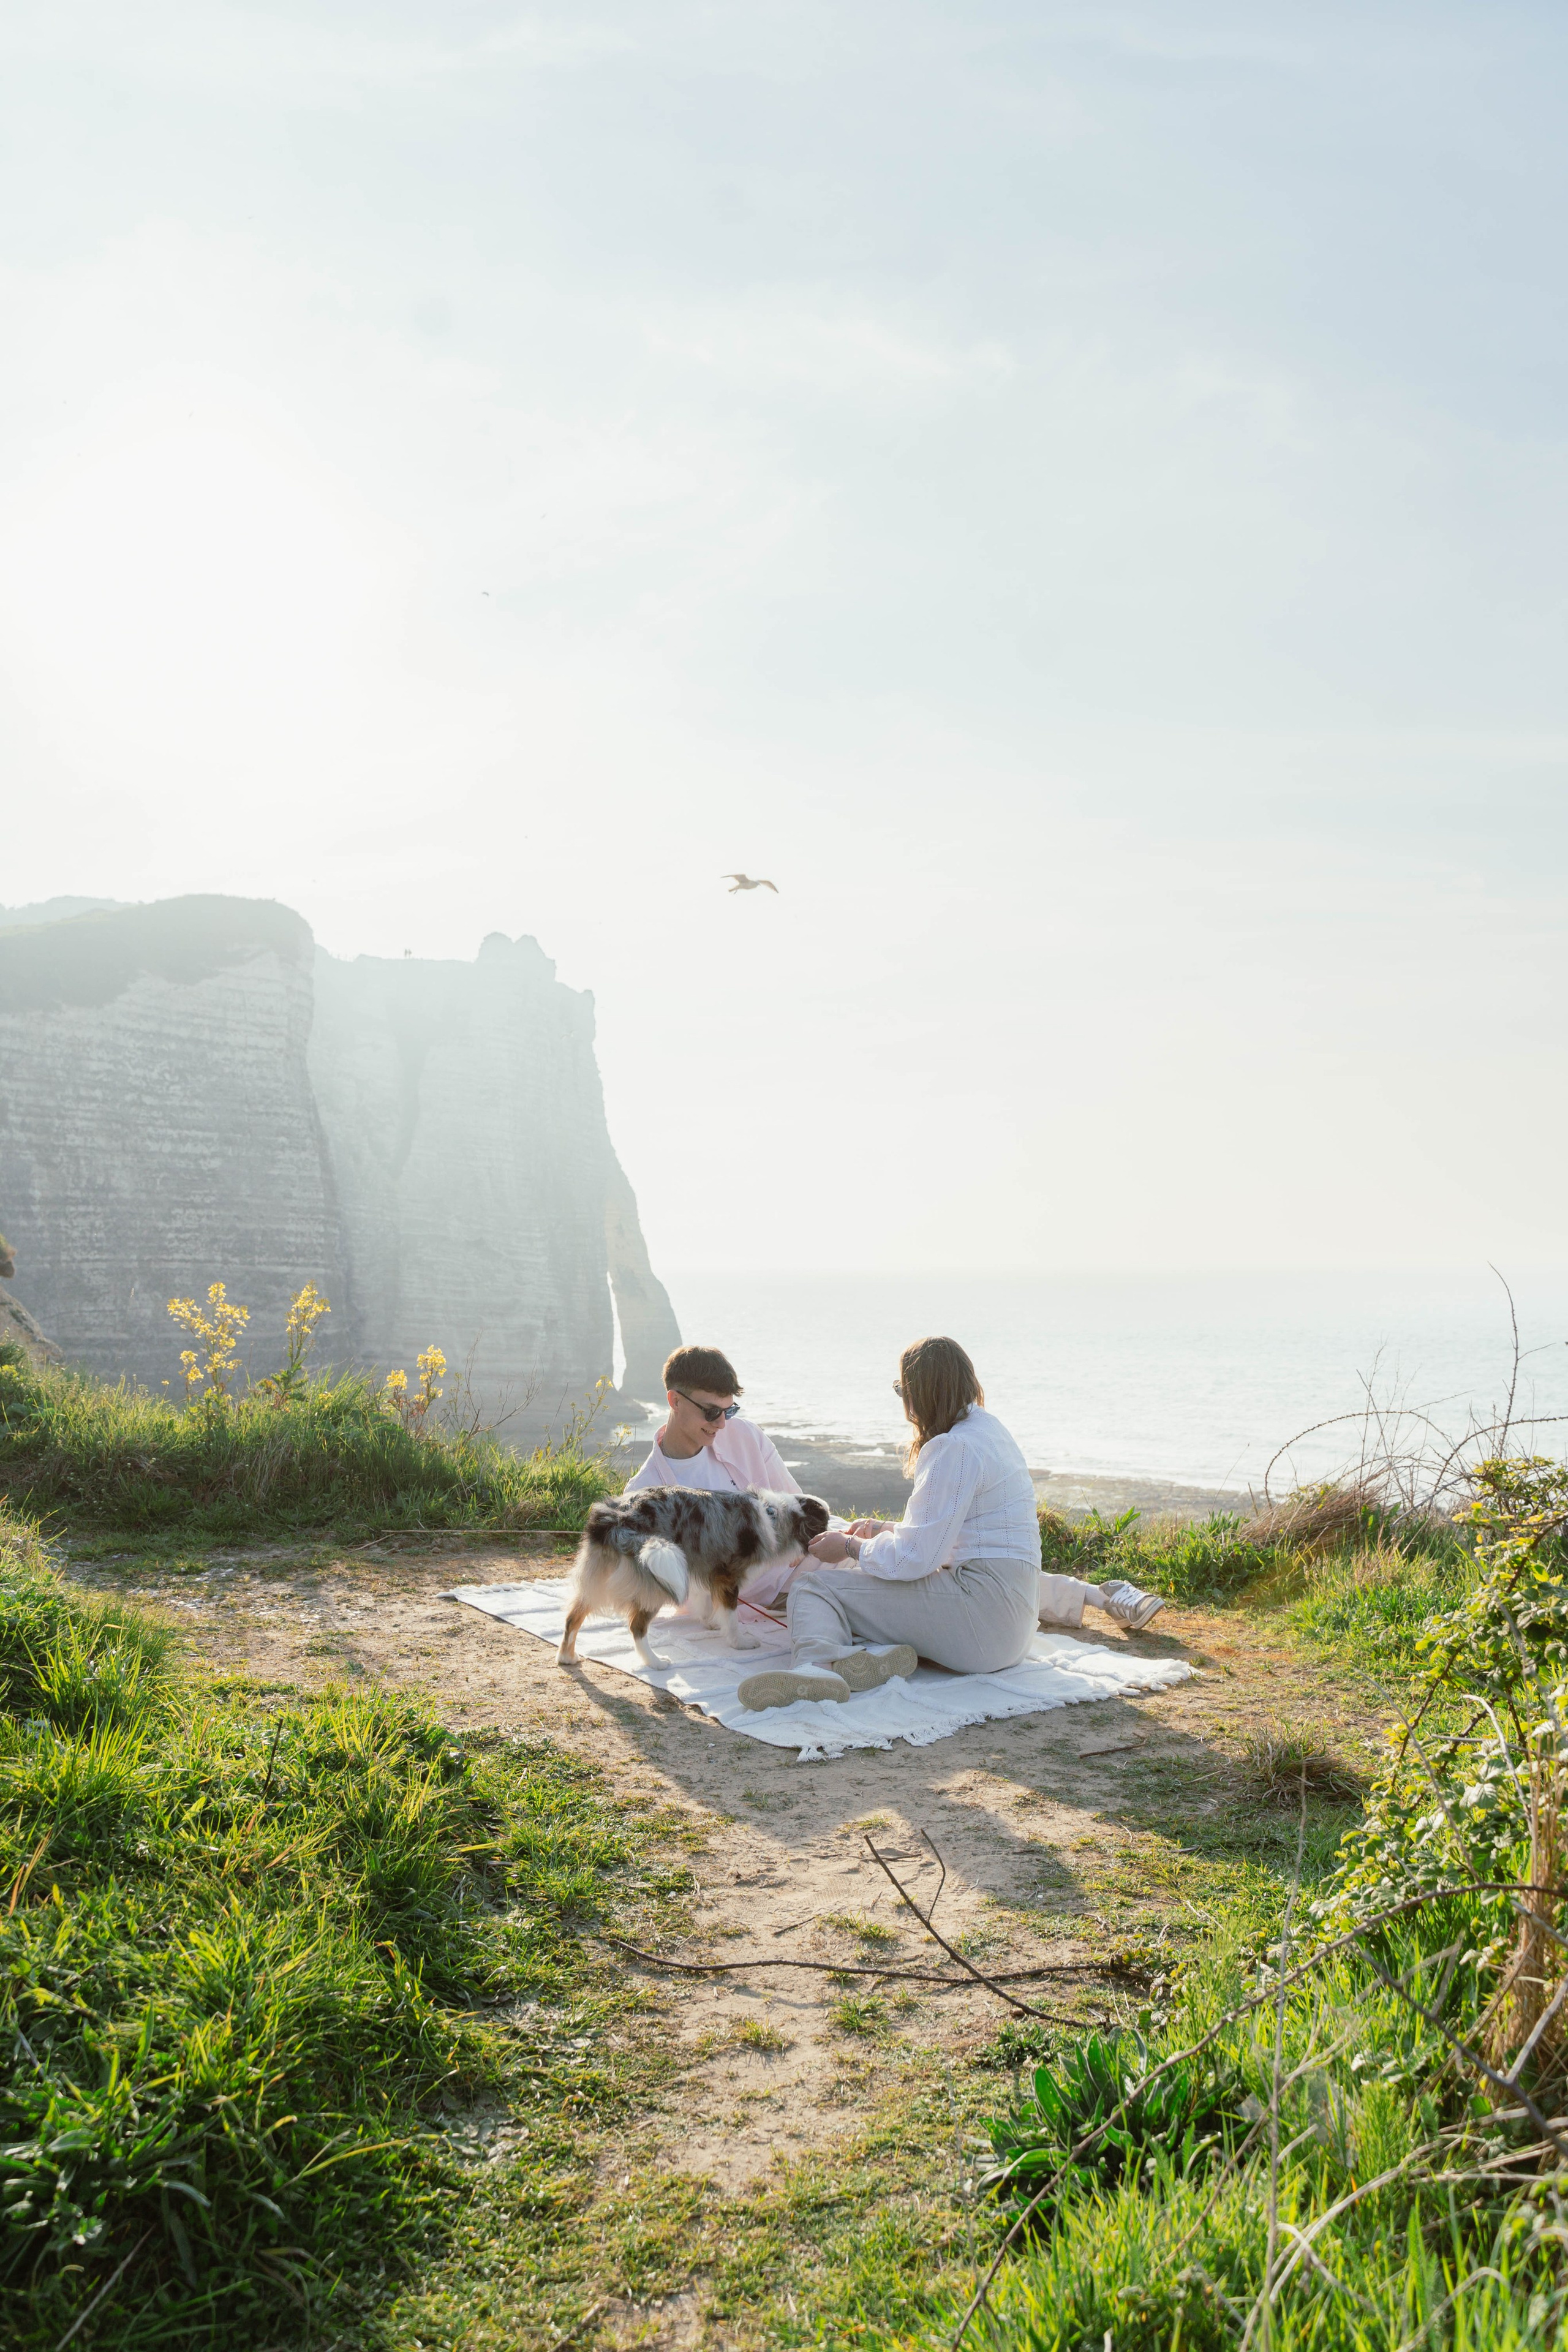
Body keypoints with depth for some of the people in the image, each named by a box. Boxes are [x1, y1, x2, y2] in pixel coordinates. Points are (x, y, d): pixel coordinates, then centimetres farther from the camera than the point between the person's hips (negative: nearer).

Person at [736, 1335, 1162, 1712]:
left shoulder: (953, 1449, -16)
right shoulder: (990, 1430, 15)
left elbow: (915, 1558, -18)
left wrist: (851, 1547, -2)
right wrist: (883, 1530, 19)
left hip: (982, 1616, -10)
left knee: (815, 1586, -14)